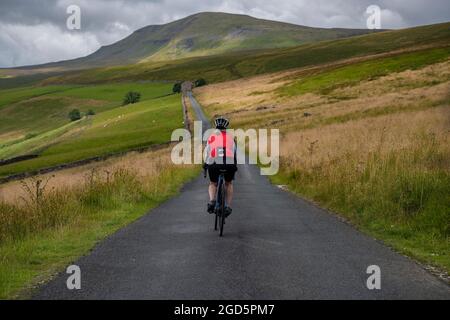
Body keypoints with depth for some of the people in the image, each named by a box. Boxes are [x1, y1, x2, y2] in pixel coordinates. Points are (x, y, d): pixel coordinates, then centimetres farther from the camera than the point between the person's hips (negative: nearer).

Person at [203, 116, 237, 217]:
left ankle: (212, 201, -5)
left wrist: (205, 163, 27)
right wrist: (235, 165, 33)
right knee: (228, 184, 26)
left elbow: (207, 151, 15)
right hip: (230, 164, 1)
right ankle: (228, 207, 14)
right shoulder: (231, 136, 18)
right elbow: (235, 152, 23)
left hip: (214, 163, -1)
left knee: (213, 184, 22)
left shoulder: (212, 135, 15)